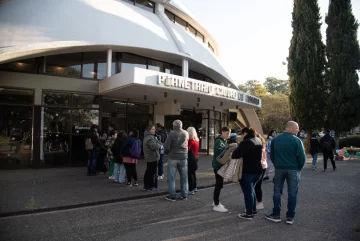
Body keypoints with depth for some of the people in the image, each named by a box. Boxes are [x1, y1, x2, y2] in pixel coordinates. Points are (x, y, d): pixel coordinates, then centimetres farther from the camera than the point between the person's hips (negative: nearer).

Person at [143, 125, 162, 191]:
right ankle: (152, 186, 3)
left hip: (148, 157, 11)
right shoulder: (150, 138, -20)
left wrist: (157, 142, 6)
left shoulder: (146, 137, 15)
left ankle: (146, 185, 25)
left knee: (148, 172, 17)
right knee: (152, 172, -3)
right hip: (152, 157, -11)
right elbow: (154, 147, -28)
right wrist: (159, 144, -10)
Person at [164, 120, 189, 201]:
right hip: (183, 158, 4)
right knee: (184, 177, 14)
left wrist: (167, 152, 5)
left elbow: (166, 146, -14)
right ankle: (184, 195, 21)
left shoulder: (172, 133, -12)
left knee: (171, 178, 6)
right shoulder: (186, 133, 1)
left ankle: (172, 196, 9)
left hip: (173, 158, -4)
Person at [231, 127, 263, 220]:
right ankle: (253, 210, 31)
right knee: (251, 189, 23)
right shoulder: (259, 140, 9)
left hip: (247, 171, -8)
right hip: (258, 169, 9)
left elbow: (236, 154, -27)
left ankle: (249, 214, 10)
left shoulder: (246, 142, -19)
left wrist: (232, 154, -7)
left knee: (247, 191, 2)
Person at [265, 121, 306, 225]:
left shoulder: (275, 139, 4)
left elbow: (272, 155, 9)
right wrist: (299, 167, 2)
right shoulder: (296, 140, -10)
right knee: (292, 193, 6)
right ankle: (290, 217, 12)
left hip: (279, 168, 3)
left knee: (277, 191, 11)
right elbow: (302, 156, -13)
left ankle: (276, 215, 15)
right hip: (293, 169, -3)